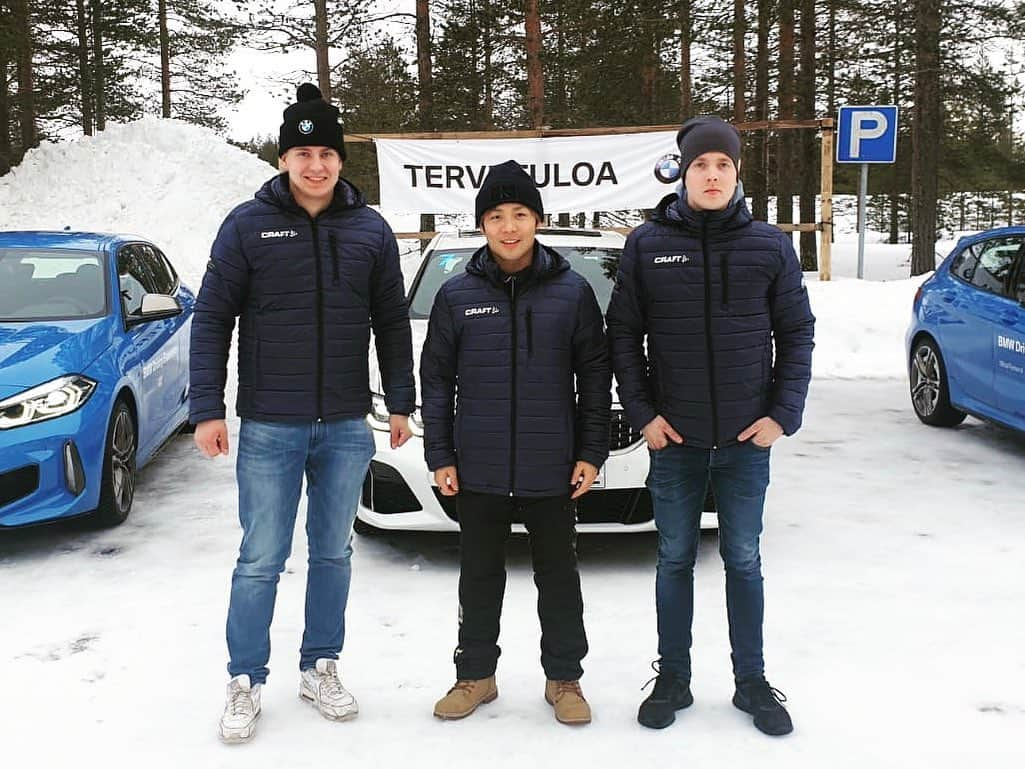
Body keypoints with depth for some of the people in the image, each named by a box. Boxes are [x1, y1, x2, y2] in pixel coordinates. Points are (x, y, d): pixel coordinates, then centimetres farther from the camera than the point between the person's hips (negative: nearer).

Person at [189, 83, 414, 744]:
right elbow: (213, 318, -1)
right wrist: (208, 409, -6)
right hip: (269, 427, -2)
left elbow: (392, 321, 9)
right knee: (261, 559, 2)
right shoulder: (248, 225, -2)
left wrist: (401, 404, 7)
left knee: (333, 553, 13)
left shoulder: (370, 230, 4)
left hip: (347, 427, 3)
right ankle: (246, 682, 18)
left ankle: (321, 667, 28)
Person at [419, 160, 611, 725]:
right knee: (479, 578, 13)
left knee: (559, 578, 12)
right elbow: (437, 379, 5)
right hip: (478, 472, 1)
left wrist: (591, 453, -2)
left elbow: (594, 375, 2)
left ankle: (564, 676, 27)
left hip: (553, 470, -1)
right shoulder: (457, 295, 1)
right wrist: (440, 456, 0)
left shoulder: (572, 292, 0)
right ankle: (476, 673, 29)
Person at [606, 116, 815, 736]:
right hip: (674, 436, 0)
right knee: (676, 558, 11)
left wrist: (783, 413, -5)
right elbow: (624, 333, 1)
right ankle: (673, 678, 26)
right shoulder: (648, 244, -1)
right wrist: (643, 412, -6)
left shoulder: (770, 244, 0)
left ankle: (753, 681, 26)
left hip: (747, 436, 0)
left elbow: (797, 331, 4)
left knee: (743, 559, 11)